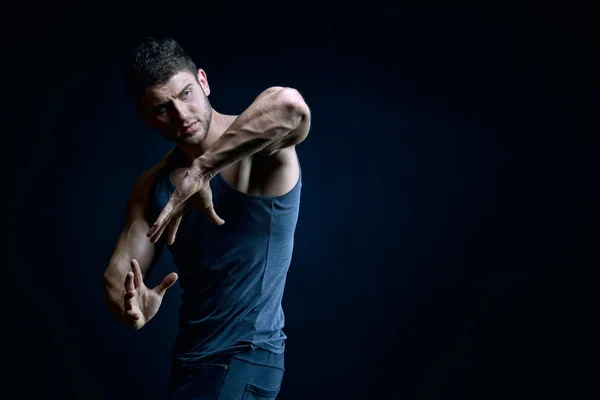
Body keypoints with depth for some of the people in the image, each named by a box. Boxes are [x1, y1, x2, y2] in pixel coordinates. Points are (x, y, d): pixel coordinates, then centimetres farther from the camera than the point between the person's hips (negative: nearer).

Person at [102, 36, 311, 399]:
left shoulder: (255, 145, -15)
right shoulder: (152, 187, 5)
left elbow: (287, 104, -38)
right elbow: (119, 273, 0)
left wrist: (201, 170, -37)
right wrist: (131, 307, -22)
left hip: (246, 356, -7)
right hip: (189, 354, 7)